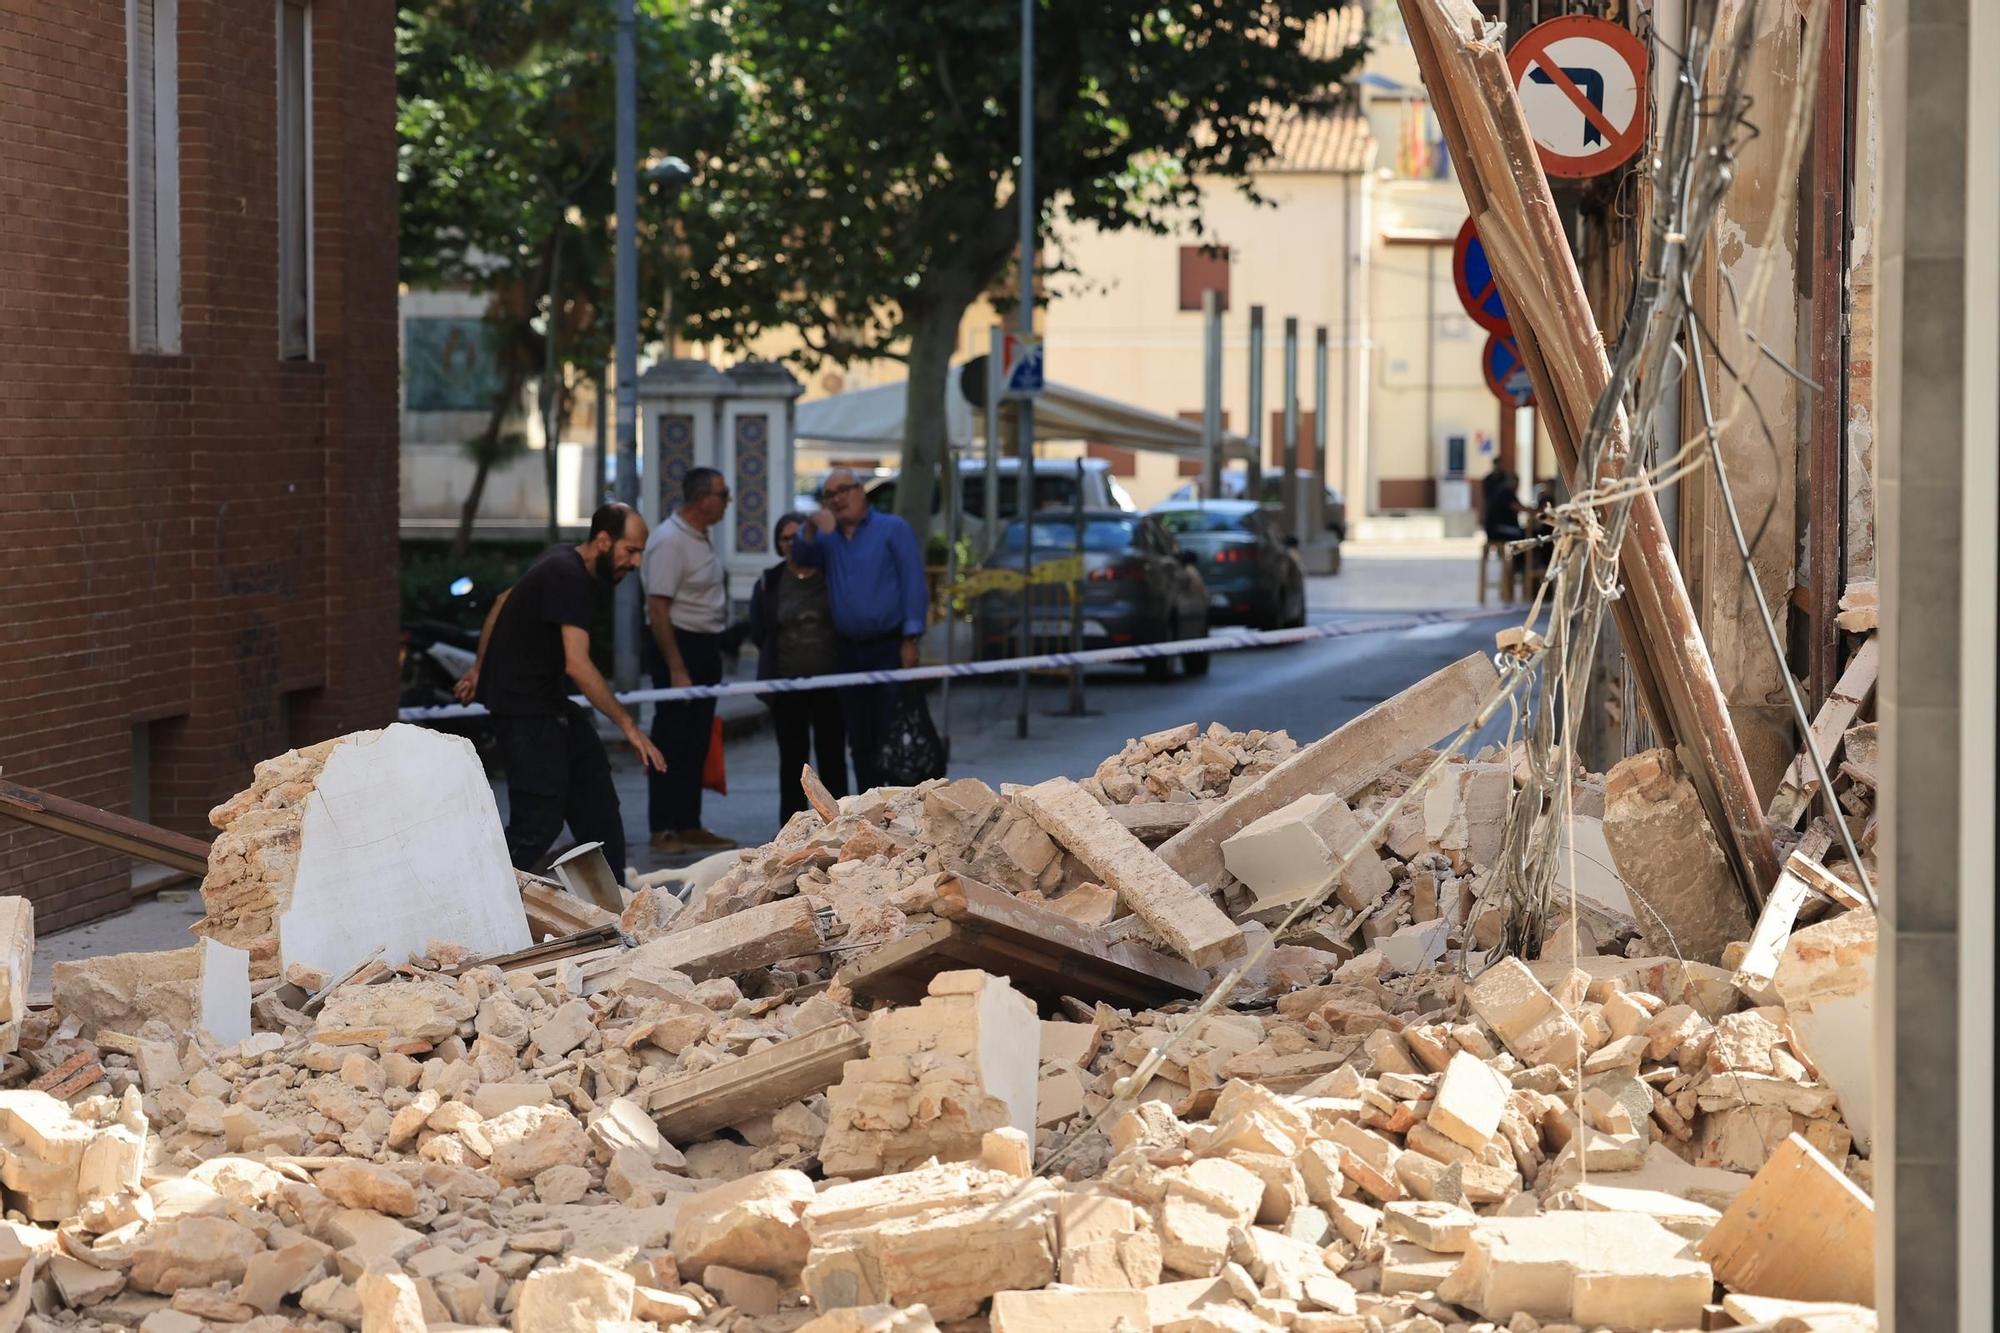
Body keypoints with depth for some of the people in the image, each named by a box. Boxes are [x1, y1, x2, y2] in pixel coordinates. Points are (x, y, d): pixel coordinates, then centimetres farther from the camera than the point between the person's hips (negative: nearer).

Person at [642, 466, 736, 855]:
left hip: (705, 647, 9)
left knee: (697, 741, 12)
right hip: (678, 645, -9)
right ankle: (663, 830, 0)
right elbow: (658, 609, -21)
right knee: (672, 742, -5)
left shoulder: (700, 538, 11)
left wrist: (712, 656, 17)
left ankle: (688, 826, 17)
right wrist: (676, 669, -24)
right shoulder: (670, 541, -18)